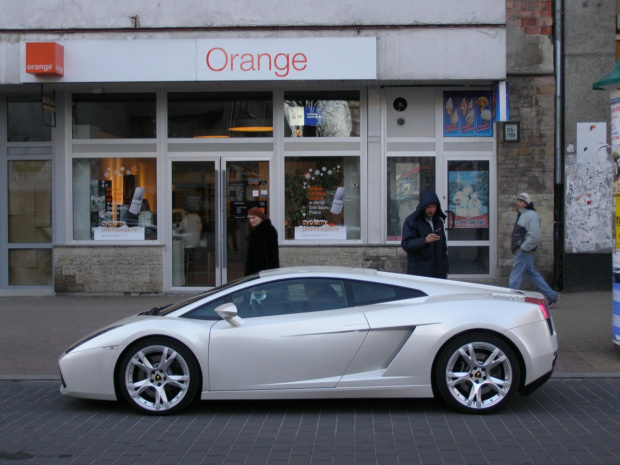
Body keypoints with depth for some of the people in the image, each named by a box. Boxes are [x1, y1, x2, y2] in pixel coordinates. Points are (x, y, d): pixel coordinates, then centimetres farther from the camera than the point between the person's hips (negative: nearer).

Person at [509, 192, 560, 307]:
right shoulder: (522, 214, 17)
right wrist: (514, 244, 14)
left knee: (515, 277, -7)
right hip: (522, 251, 10)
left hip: (524, 252, -10)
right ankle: (552, 295, 22)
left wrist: (523, 247, -19)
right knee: (532, 274, 16)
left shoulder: (531, 216, -14)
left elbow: (535, 236, -22)